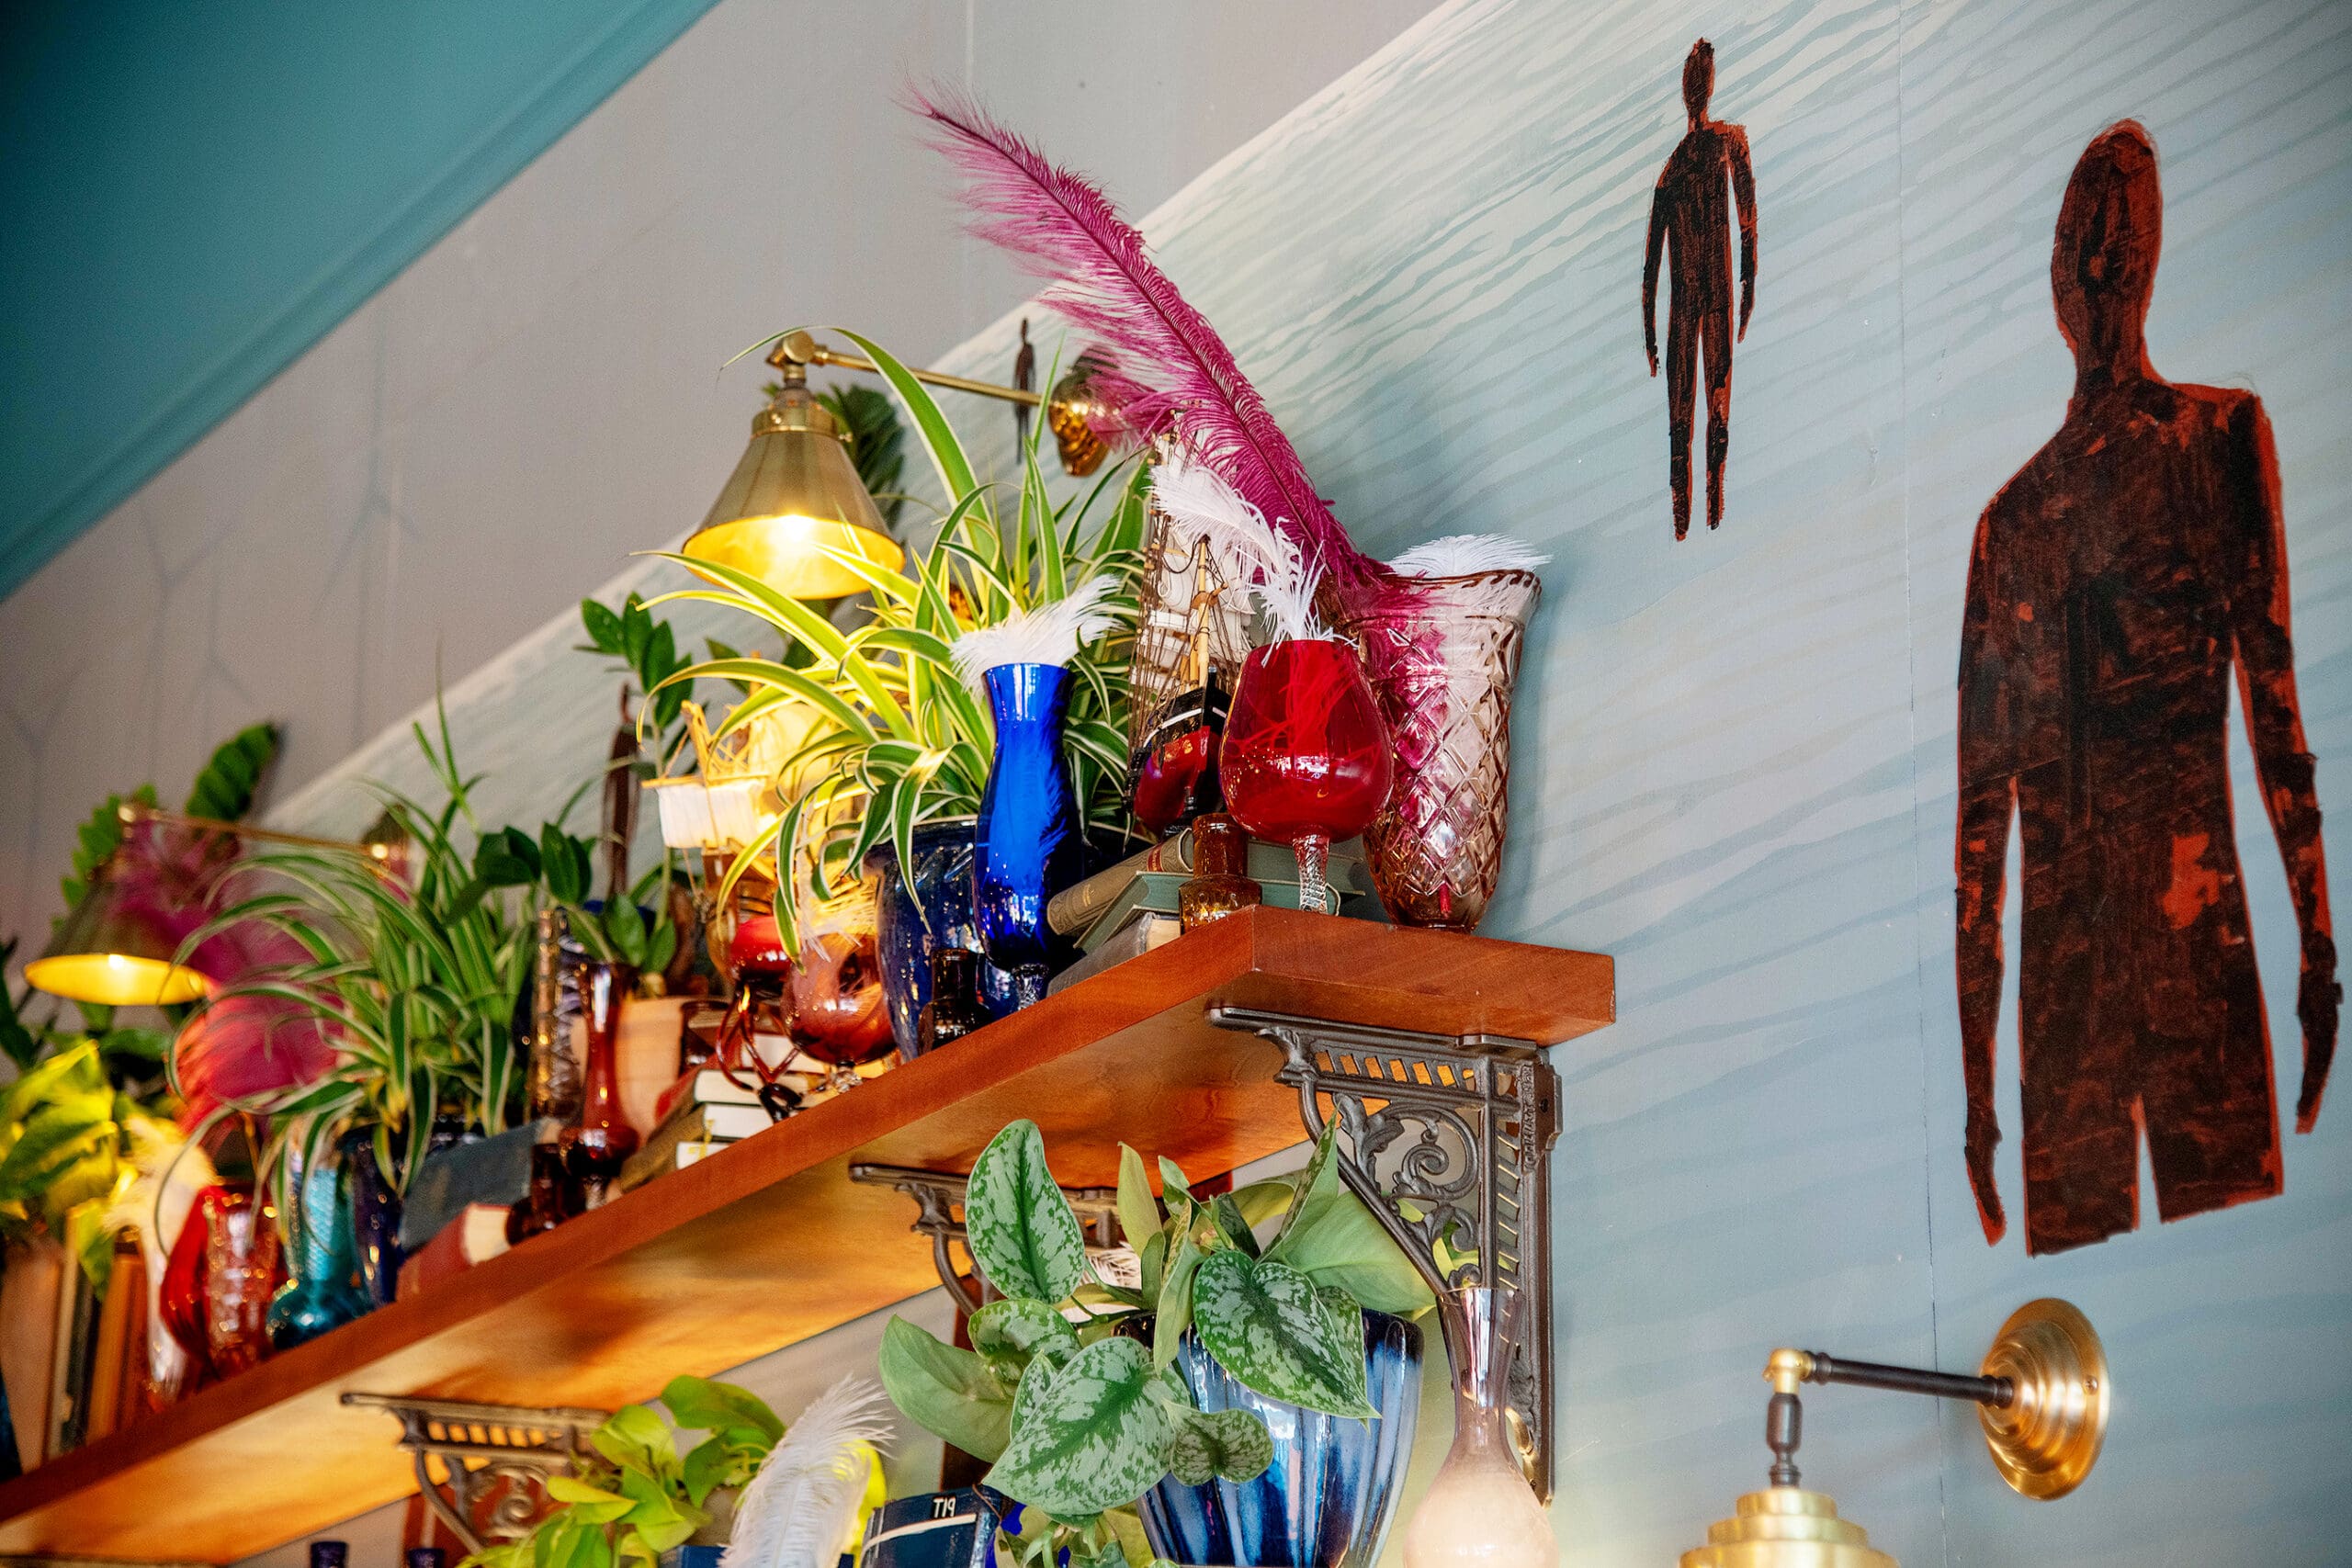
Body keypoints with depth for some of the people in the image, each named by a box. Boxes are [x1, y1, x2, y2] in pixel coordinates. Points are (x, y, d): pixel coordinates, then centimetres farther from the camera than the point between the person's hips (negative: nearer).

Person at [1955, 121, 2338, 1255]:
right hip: (2060, 943, 4)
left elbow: (2274, 692, 0)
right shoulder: (2011, 516, 20)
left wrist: (2319, 948, -8)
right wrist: (1974, 1073, 14)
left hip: (2191, 915, -4)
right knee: (2065, 1238, 0)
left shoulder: (2217, 437, 9)